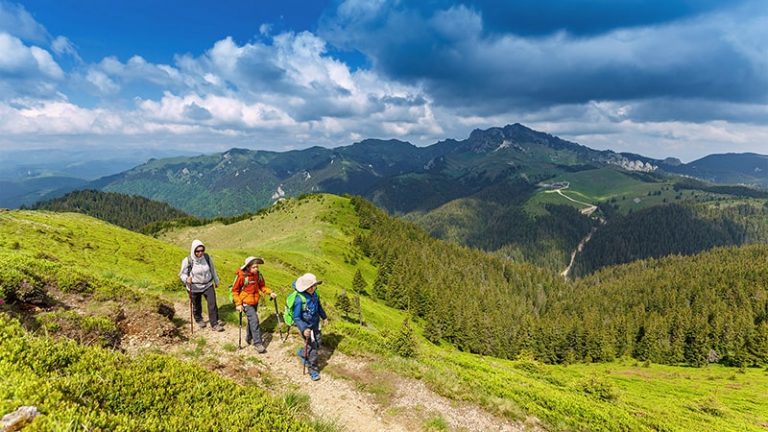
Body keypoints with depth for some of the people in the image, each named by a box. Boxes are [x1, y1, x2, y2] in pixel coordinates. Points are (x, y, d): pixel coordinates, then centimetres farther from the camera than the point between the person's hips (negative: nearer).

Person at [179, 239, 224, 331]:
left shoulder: (207, 257, -11)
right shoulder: (187, 261, -18)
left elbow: (212, 269, 5)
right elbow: (182, 274, -7)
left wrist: (216, 281, 17)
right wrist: (187, 279, -30)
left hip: (208, 285, 1)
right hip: (194, 288, -1)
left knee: (212, 304, -5)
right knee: (197, 306, 18)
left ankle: (214, 324, 7)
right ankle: (199, 320, 47)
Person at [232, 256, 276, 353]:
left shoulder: (258, 274, -4)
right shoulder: (242, 276, -19)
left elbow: (262, 286, 9)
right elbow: (235, 290, -11)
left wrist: (270, 293, -7)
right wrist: (238, 304, -15)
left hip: (255, 301, 6)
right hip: (246, 302, -6)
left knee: (252, 320, 19)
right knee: (254, 320, -13)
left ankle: (249, 338, 39)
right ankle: (258, 343, -8)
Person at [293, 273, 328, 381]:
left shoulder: (314, 294, -11)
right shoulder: (299, 299, -31)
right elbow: (296, 318, -26)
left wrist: (324, 317, 21)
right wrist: (303, 329, -39)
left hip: (315, 324, 7)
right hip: (306, 326, -7)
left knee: (317, 345, 19)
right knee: (312, 348, -1)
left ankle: (302, 354, 47)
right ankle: (313, 370, 21)